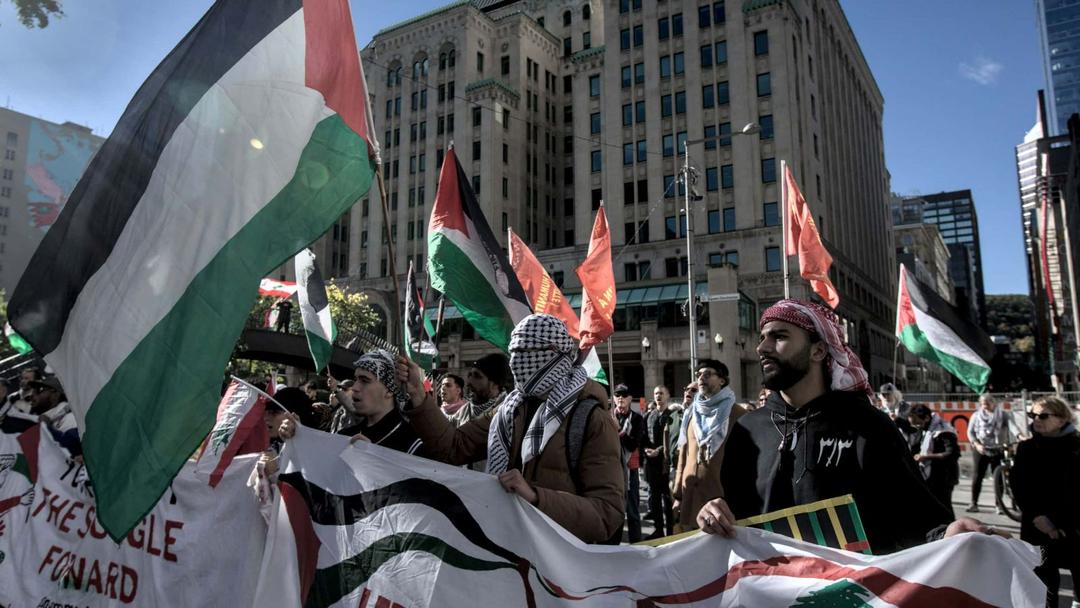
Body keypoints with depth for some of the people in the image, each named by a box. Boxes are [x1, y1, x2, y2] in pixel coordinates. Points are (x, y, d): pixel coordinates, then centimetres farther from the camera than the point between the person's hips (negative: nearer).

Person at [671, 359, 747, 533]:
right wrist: (678, 494, 10)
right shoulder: (691, 413, 13)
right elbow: (683, 455, 14)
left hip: (724, 496, -5)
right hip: (691, 496, 5)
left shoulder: (738, 415, -3)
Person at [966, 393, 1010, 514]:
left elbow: (1008, 430, -3)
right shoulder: (976, 416, 5)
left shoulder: (1002, 415, 3)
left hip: (997, 450, -1)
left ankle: (999, 505, 6)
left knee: (998, 477, -1)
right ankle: (973, 503, 9)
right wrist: (976, 444, -10)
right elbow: (970, 432, 5)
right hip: (980, 450, 1)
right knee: (978, 476, 3)